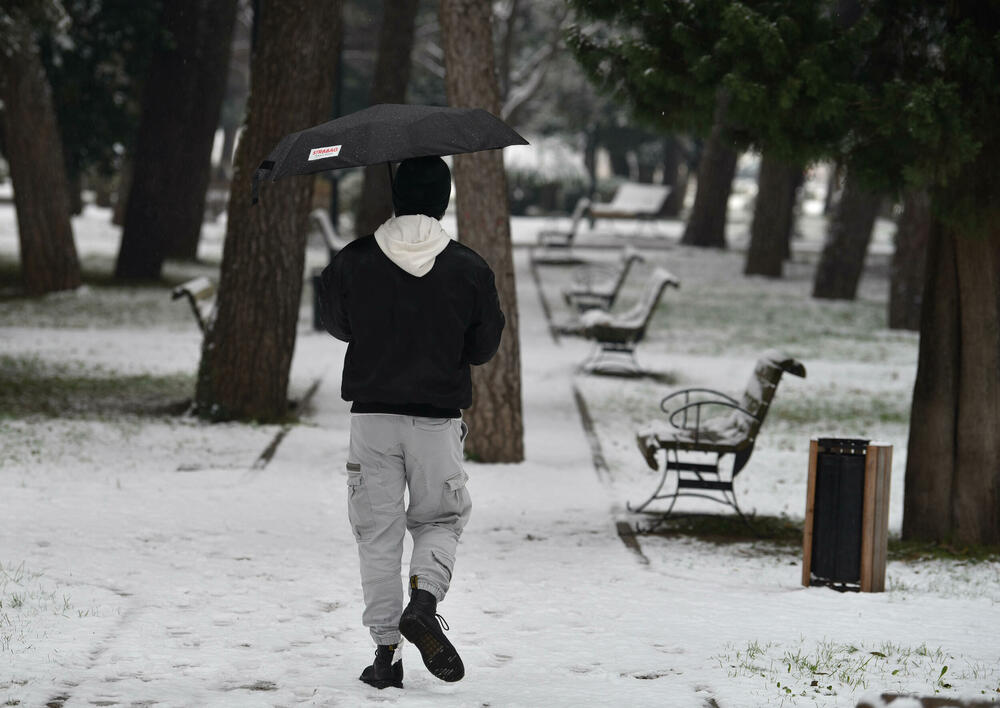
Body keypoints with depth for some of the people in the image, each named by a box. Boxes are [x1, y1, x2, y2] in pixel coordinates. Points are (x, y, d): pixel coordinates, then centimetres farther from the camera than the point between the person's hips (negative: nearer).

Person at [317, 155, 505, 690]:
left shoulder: (353, 261, -4)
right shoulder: (468, 268, -5)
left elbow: (335, 324, 12)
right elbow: (484, 347, 4)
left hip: (372, 413, 0)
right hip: (438, 418, 0)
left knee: (378, 533, 7)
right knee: (441, 519, 16)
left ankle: (385, 646, 2)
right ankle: (424, 599, -11)